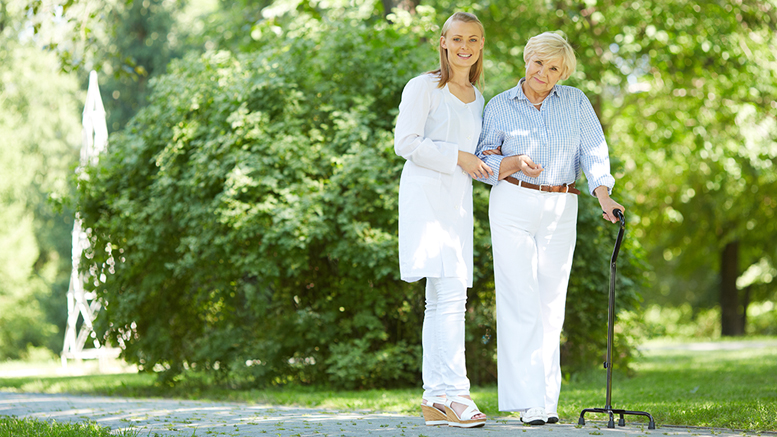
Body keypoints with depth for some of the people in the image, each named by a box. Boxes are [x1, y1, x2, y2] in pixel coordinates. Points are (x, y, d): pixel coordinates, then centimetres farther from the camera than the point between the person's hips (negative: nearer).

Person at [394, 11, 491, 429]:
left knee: (441, 299, 6)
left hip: (458, 198, 8)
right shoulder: (424, 87, -2)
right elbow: (405, 142, -10)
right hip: (426, 194, -8)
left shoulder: (476, 97, 19)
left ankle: (434, 398, 7)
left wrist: (486, 161, 9)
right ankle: (454, 394, -18)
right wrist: (458, 157, -10)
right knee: (449, 294, -16)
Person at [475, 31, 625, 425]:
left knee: (550, 304, 3)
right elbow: (481, 161, 6)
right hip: (512, 206, -2)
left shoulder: (576, 102, 8)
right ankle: (529, 402, -11)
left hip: (560, 211, 2)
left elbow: (593, 151, -1)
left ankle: (547, 402, 7)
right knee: (520, 301, -9)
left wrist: (603, 195, -17)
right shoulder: (500, 107, 4)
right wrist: (514, 163, -14)